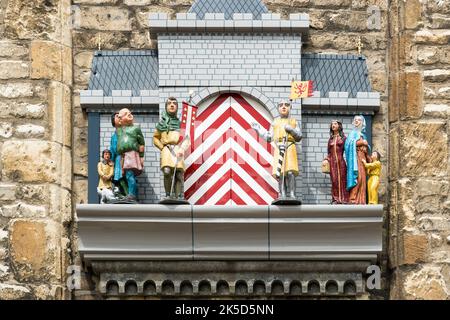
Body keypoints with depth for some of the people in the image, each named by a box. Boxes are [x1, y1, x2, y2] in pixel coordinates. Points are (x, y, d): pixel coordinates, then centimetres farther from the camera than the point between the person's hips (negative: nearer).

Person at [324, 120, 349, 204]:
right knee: (334, 180, -2)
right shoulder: (331, 139, 17)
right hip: (332, 161, 3)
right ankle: (335, 199, -1)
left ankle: (343, 199, -5)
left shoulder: (343, 137, 7)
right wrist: (326, 159, 3)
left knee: (341, 179, -5)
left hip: (340, 160, -3)